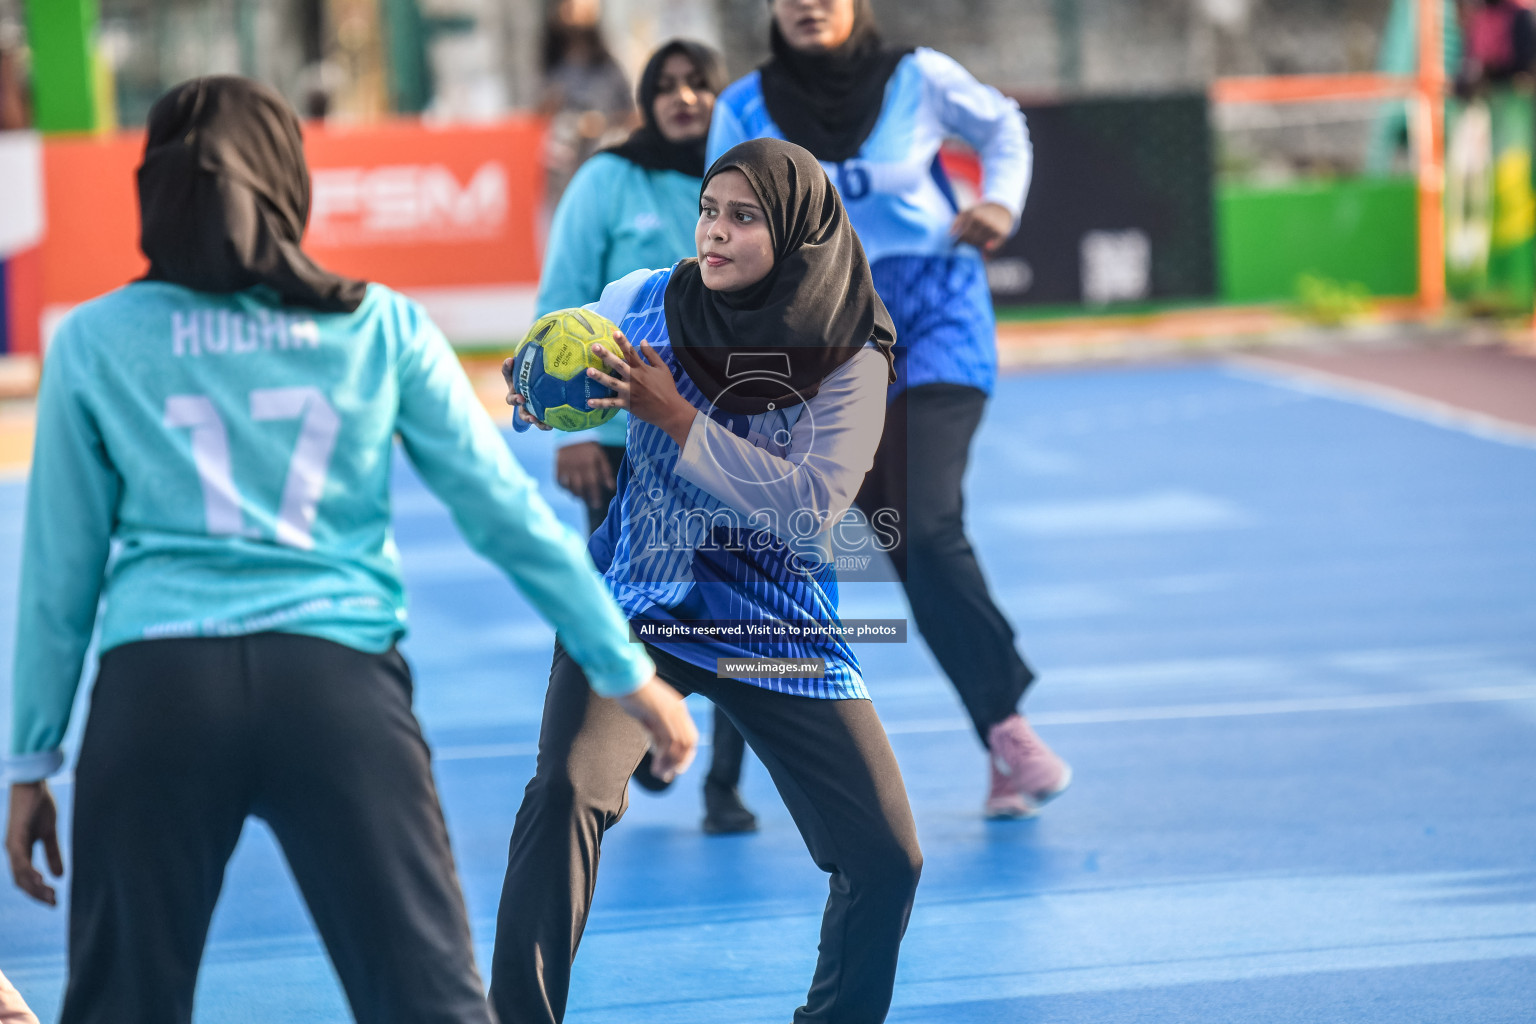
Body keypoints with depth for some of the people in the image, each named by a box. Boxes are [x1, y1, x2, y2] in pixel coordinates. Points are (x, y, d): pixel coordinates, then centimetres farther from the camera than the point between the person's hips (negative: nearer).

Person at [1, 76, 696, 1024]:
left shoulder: (96, 341, 9)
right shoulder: (380, 327, 8)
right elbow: (508, 511, 10)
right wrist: (626, 669, 18)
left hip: (156, 686, 0)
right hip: (336, 675, 0)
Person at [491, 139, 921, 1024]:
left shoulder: (850, 359, -10)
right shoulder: (644, 302, -5)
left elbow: (810, 509, -20)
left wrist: (676, 418, -24)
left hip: (778, 630, 0)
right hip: (636, 607, 0)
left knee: (889, 861, -1)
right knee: (564, 794, -27)